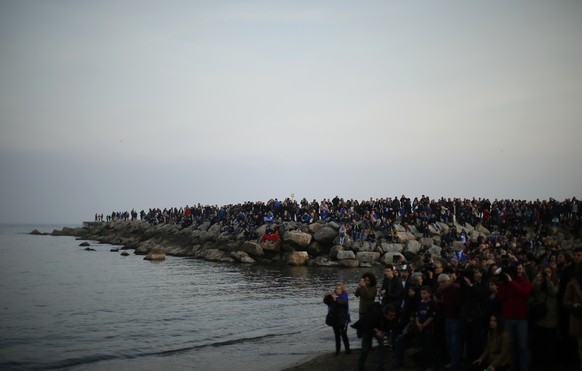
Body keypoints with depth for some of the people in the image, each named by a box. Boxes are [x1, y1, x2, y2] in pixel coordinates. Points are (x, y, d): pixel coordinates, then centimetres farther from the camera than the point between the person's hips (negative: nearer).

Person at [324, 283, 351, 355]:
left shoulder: (344, 296, -6)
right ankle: (337, 349, 20)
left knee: (344, 335, -2)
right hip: (334, 319, 4)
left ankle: (347, 349, 9)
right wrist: (329, 296, -21)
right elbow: (325, 301, -2)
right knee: (337, 335, 12)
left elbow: (344, 302, -27)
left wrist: (336, 299, -40)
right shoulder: (333, 296, 6)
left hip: (343, 319, -4)